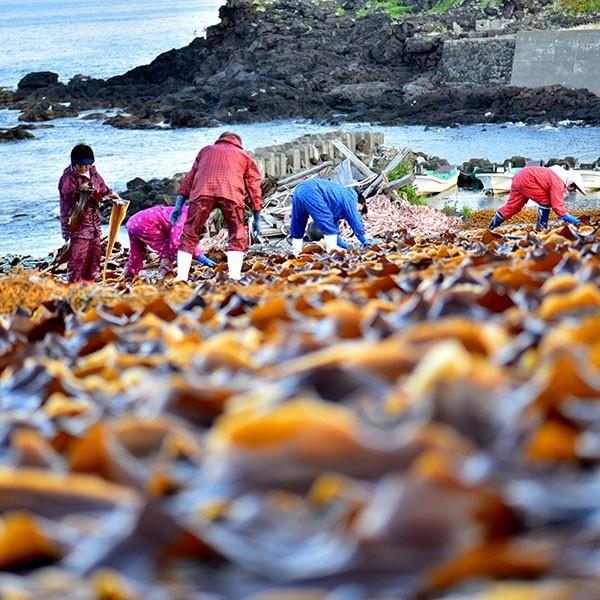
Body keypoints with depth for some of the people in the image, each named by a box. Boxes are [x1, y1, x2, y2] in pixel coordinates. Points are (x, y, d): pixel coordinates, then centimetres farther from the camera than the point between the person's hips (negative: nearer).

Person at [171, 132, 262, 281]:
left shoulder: (206, 150, 37)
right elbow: (254, 187, 27)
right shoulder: (244, 156, 32)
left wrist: (178, 205, 24)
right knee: (238, 237, 13)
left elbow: (189, 177, 28)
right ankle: (234, 276, -3)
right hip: (231, 193, -1)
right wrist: (257, 220, 29)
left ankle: (181, 277, -3)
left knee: (189, 235, 8)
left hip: (202, 191, 1)